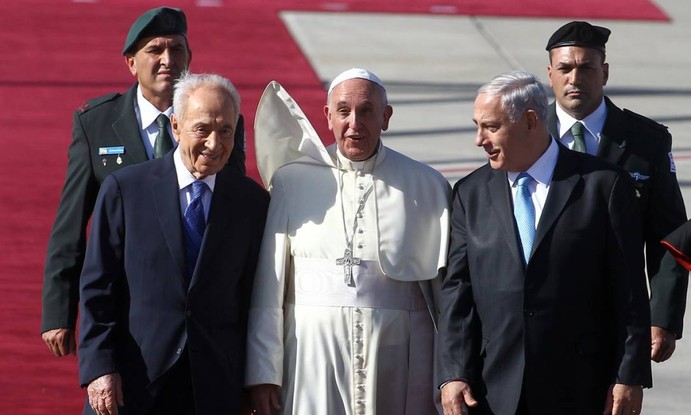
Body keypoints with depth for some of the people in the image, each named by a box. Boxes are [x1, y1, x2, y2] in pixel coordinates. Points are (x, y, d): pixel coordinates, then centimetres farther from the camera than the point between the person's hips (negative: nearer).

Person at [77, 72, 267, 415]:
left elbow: (253, 297, 7)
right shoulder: (124, 189, 0)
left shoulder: (252, 202, 6)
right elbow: (96, 287, -2)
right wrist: (99, 367, -10)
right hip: (131, 385, -1)